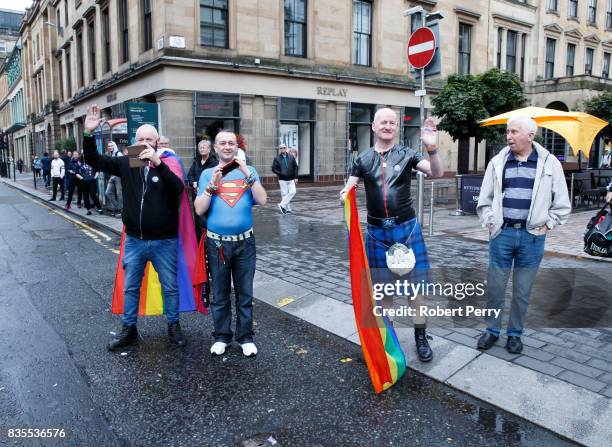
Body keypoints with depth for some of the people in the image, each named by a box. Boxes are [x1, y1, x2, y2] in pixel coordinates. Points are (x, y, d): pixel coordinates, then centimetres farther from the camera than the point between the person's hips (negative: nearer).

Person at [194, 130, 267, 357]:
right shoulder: (208, 174, 4)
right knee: (220, 294, 11)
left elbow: (262, 200, -9)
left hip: (245, 242, 0)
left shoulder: (249, 171, 4)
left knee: (245, 294, 8)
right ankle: (221, 336, 26)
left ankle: (245, 337, 22)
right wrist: (213, 184, -15)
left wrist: (247, 174, -16)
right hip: (217, 243, 0)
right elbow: (199, 209, -5)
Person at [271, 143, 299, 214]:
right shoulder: (277, 158, 0)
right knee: (284, 194, -1)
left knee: (292, 192, -11)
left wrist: (295, 177, 1)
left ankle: (282, 205, -3)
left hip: (291, 179, 2)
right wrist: (280, 174, -14)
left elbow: (295, 167, 8)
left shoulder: (291, 157, 6)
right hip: (282, 180, -2)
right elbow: (273, 169, -2)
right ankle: (288, 208, 10)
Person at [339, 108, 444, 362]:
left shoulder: (407, 155, 0)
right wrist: (345, 195, -18)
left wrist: (432, 148, -29)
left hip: (406, 227, -1)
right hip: (377, 230, 2)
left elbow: (437, 173, -12)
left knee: (416, 281, 3)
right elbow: (348, 190, 6)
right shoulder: (363, 159, 5)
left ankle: (420, 336, 17)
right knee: (382, 284, 11)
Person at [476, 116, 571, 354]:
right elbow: (484, 199, 12)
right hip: (501, 234, 1)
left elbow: (562, 203, 7)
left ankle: (515, 334, 25)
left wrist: (546, 225, 1)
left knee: (522, 291, 9)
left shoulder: (549, 163, 2)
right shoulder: (497, 162, 6)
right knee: (495, 287, 6)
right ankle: (492, 330, 22)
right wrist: (490, 223, 3)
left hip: (532, 236, -1)